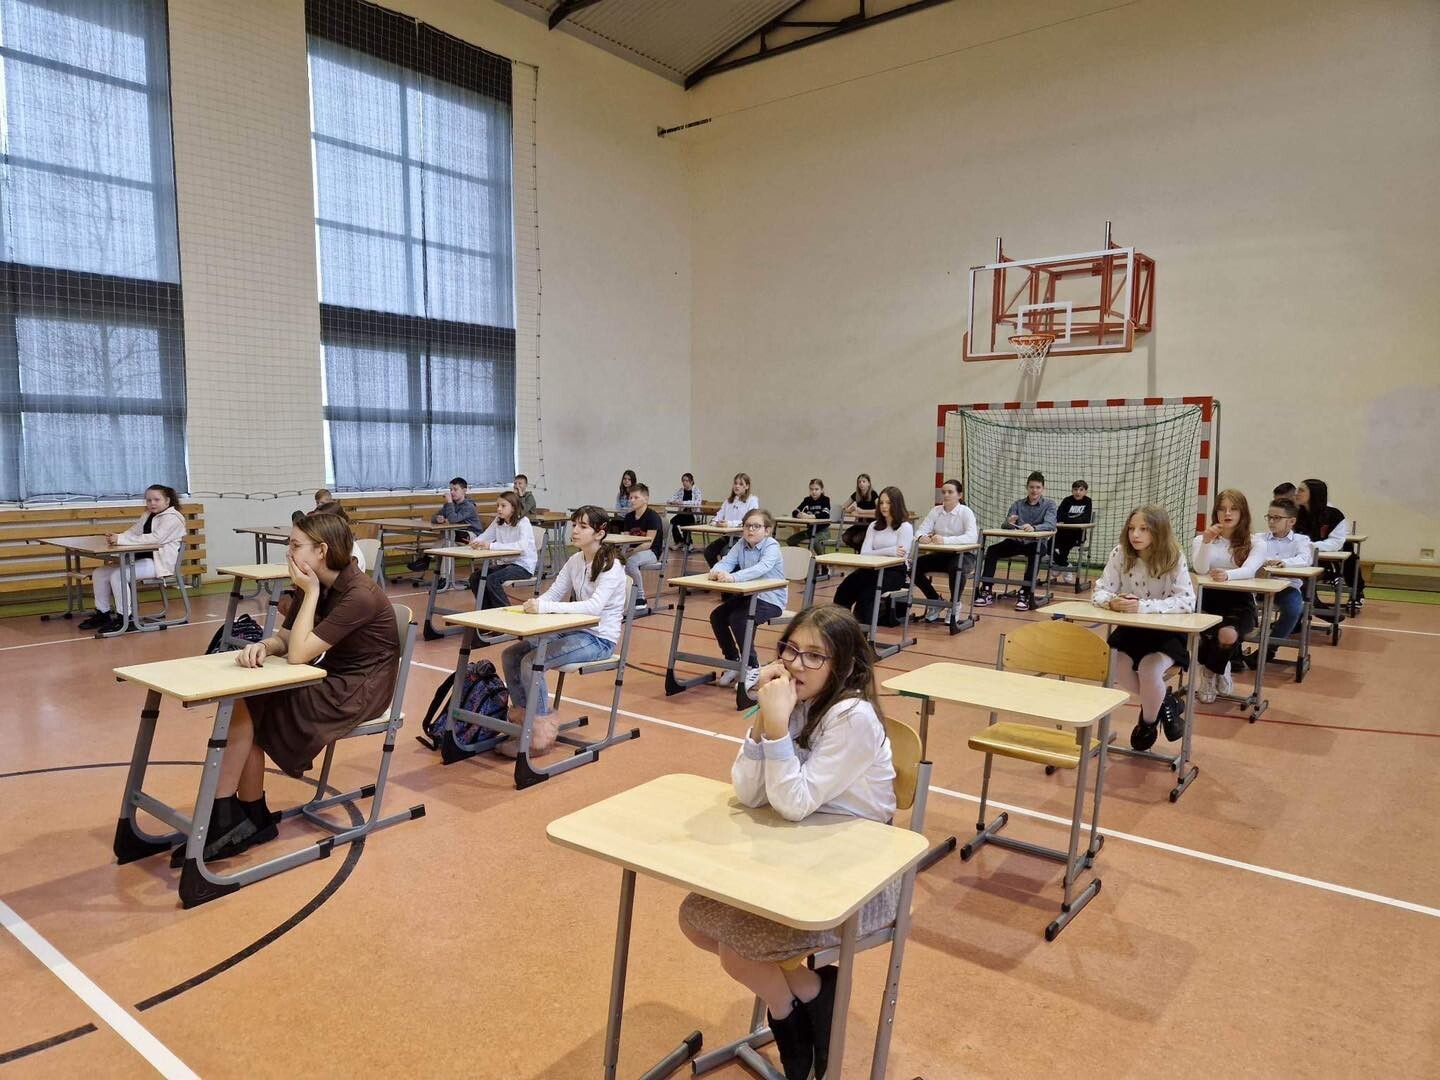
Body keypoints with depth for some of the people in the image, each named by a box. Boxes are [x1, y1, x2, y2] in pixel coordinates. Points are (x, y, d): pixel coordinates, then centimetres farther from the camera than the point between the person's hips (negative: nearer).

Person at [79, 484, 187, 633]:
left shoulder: (172, 518, -11)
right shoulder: (148, 515, 18)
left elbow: (155, 538, -26)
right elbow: (132, 532, 11)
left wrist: (121, 539, -29)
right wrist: (115, 537, -12)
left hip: (159, 563, -9)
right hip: (142, 559, 9)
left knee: (118, 575, -26)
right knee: (100, 573, 3)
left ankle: (124, 618, -17)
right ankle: (103, 613, 14)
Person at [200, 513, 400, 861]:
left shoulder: (360, 596, -23)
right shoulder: (320, 586, 3)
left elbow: (298, 653, -25)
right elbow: (285, 638, 6)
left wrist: (310, 592, -19)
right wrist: (262, 646, -17)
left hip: (359, 690, -8)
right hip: (330, 680, 8)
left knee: (245, 707, -14)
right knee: (243, 703, -10)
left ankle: (226, 817, 1)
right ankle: (251, 819, 2)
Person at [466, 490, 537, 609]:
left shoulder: (523, 522, -15)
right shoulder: (498, 521, 7)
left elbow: (522, 545, -31)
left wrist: (492, 546, -37)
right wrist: (476, 542, -17)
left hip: (523, 565, -8)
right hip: (504, 563, 8)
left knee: (492, 579, -27)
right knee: (475, 577, -8)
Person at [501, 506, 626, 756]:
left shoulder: (611, 566, -17)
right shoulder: (575, 560, 6)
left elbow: (595, 606, -31)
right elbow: (552, 594, 5)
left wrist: (545, 607, -36)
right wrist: (535, 604, -19)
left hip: (599, 639, -8)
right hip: (573, 630, 8)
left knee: (531, 661, -23)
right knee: (510, 656, -2)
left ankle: (541, 730, -10)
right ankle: (522, 716, 11)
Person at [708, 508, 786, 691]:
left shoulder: (772, 546, -18)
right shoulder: (742, 544, 2)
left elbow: (762, 568, -37)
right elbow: (726, 561, -12)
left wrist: (733, 576, -50)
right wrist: (717, 571, -37)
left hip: (770, 599, -7)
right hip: (747, 594, 7)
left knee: (738, 619, -27)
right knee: (716, 616, -5)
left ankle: (752, 666, -9)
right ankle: (732, 661, 12)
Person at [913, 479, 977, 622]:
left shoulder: (966, 512, -10)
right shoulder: (935, 511, 3)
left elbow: (972, 537, -26)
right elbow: (922, 530, -7)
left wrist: (945, 540, -40)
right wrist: (921, 537, -34)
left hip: (963, 555, -4)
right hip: (940, 554, 4)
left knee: (956, 568, -38)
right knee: (915, 566, -19)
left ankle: (954, 604, -7)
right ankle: (935, 600, 6)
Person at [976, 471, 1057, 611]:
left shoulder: (1049, 504, 2)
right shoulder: (1017, 504, 11)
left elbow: (1050, 524, -17)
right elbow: (1005, 525, 1)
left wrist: (1034, 527, -38)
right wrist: (1009, 522, -25)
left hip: (1036, 543, -3)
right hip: (1016, 541, 3)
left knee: (1034, 554, -38)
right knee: (992, 550, -22)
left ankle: (1025, 594, -35)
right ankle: (987, 591, -21)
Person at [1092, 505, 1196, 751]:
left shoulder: (1174, 558, -17)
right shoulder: (1120, 554, -10)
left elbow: (1187, 601, -25)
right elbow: (1099, 592, -10)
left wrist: (1143, 606, -37)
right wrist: (1112, 601, -34)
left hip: (1167, 632, -4)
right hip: (1131, 629, 4)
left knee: (1149, 669, -25)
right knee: (1113, 666, -16)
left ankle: (1149, 721, 9)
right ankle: (1165, 701, 15)